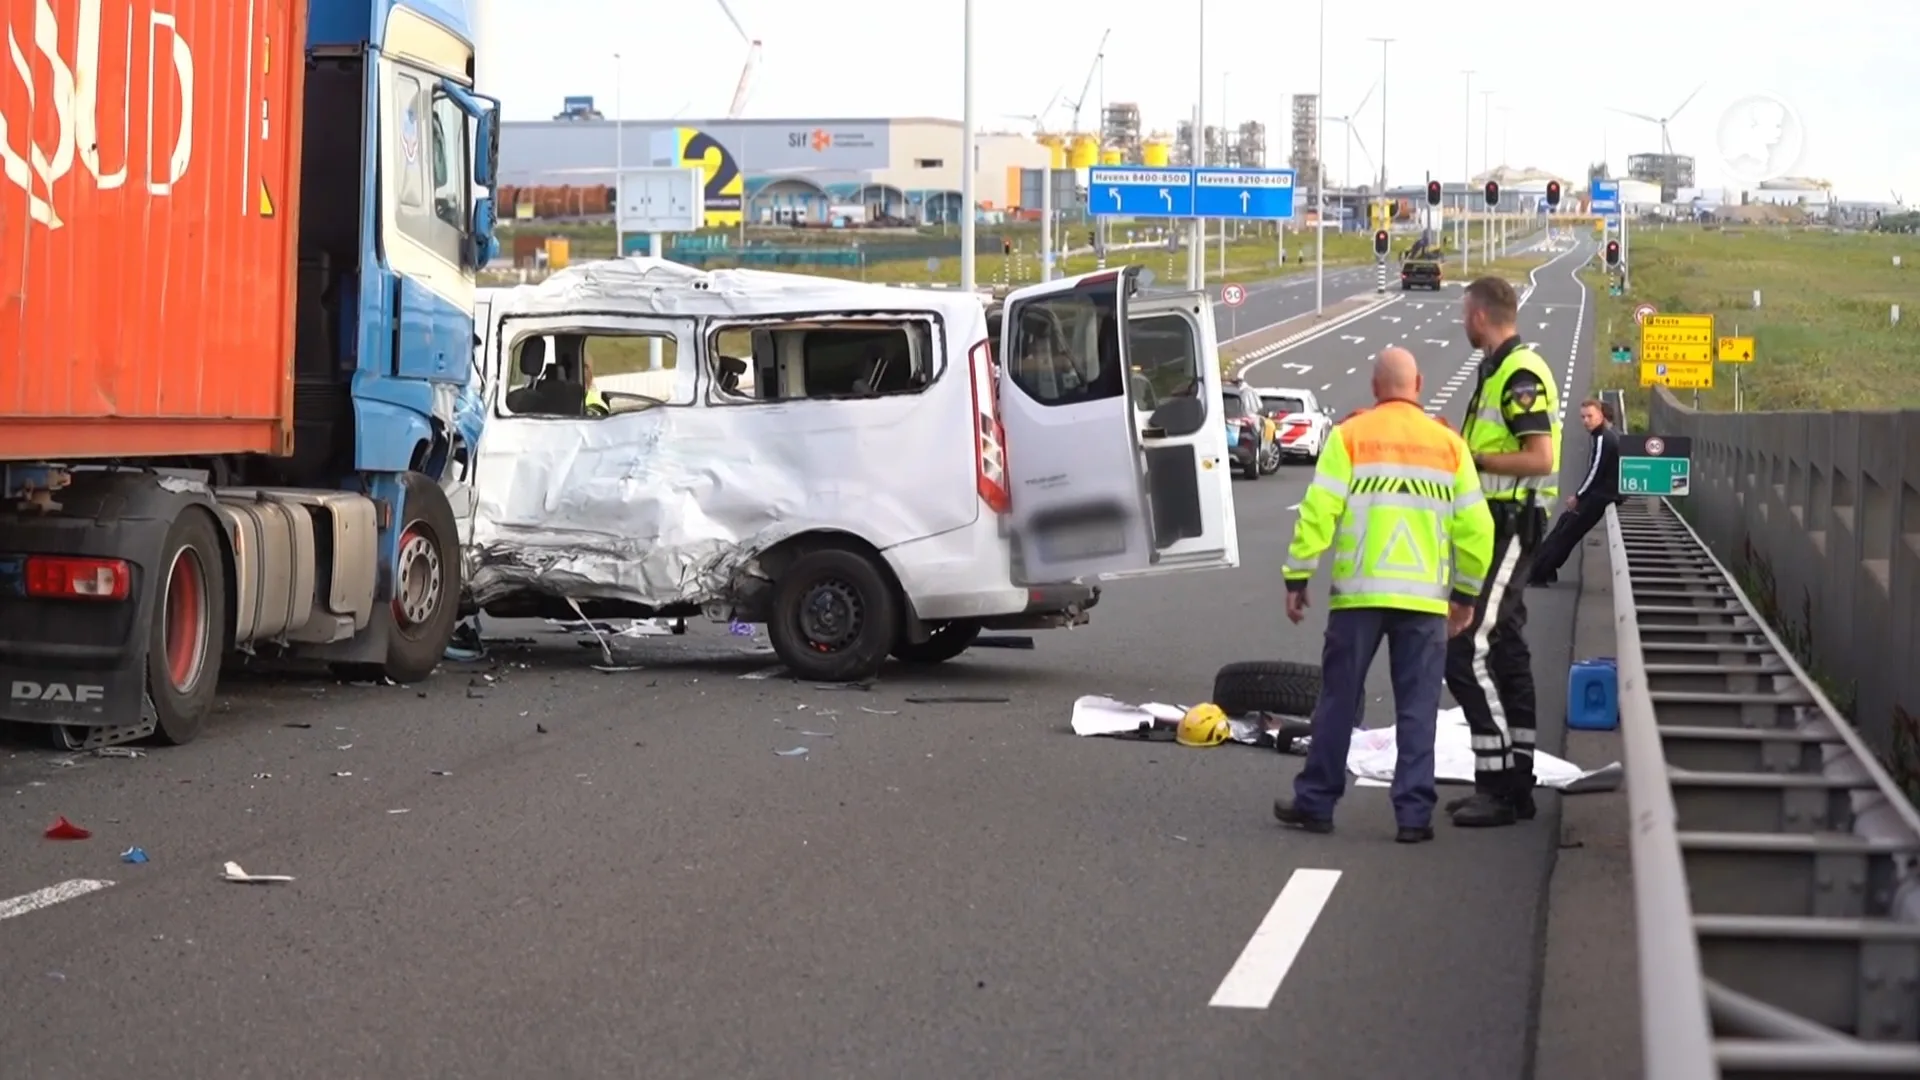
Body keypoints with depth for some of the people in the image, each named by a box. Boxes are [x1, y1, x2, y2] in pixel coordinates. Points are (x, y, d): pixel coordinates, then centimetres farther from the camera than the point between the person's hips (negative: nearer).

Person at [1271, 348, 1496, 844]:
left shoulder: (1349, 437, -1)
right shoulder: (1448, 445, 6)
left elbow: (1318, 512, -6)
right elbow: (1475, 528, 6)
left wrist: (1297, 578, 0)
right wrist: (1466, 594, 16)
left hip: (1358, 593, -1)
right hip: (1426, 599, 1)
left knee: (1339, 702, 8)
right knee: (1417, 710, 5)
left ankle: (1315, 803, 14)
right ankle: (1414, 814, 4)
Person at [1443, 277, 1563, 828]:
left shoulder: (1520, 375, -15)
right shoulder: (1499, 371, 17)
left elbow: (1540, 456, -23)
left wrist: (1473, 459, -17)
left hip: (1508, 529, -11)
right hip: (1498, 528, 11)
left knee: (1468, 653, -13)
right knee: (1505, 653, 13)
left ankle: (1498, 787, -11)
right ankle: (1515, 784, 18)